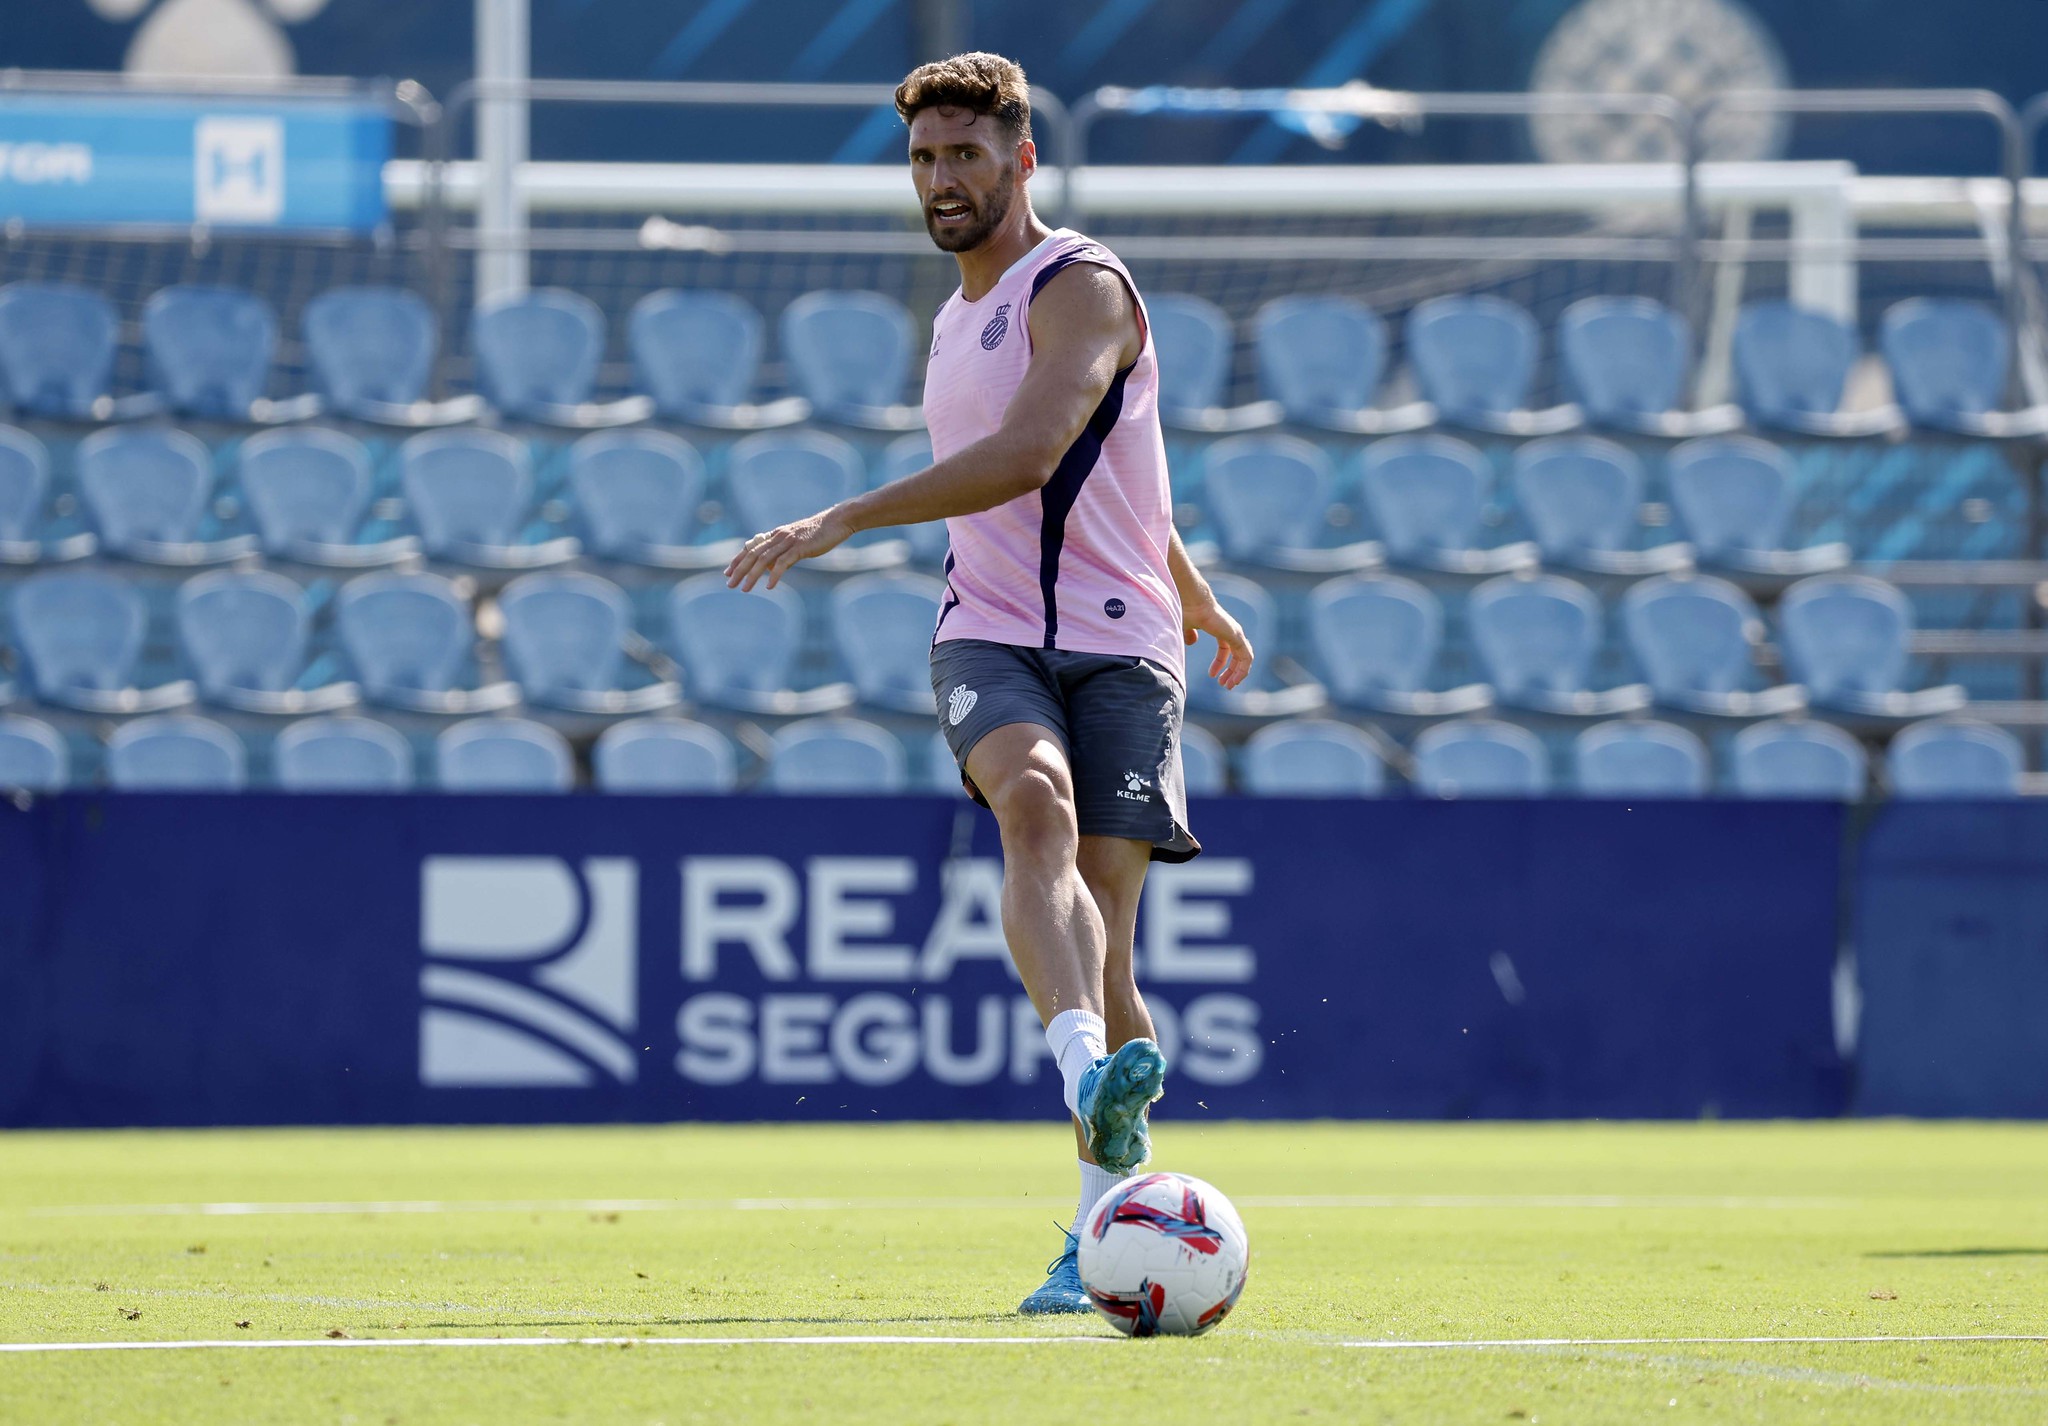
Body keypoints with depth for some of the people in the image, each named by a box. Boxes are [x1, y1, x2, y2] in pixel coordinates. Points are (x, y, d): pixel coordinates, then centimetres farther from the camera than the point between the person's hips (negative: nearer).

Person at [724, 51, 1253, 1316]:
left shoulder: (1081, 286, -6)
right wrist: (1195, 596, 40)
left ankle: (1104, 1232, 3)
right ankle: (1093, 1072, -54)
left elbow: (1029, 456, -22)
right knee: (1035, 805, -30)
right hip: (991, 637, 4)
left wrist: (841, 522, -26)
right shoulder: (959, 320, 20)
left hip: (1119, 649, -4)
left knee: (1104, 936, -8)